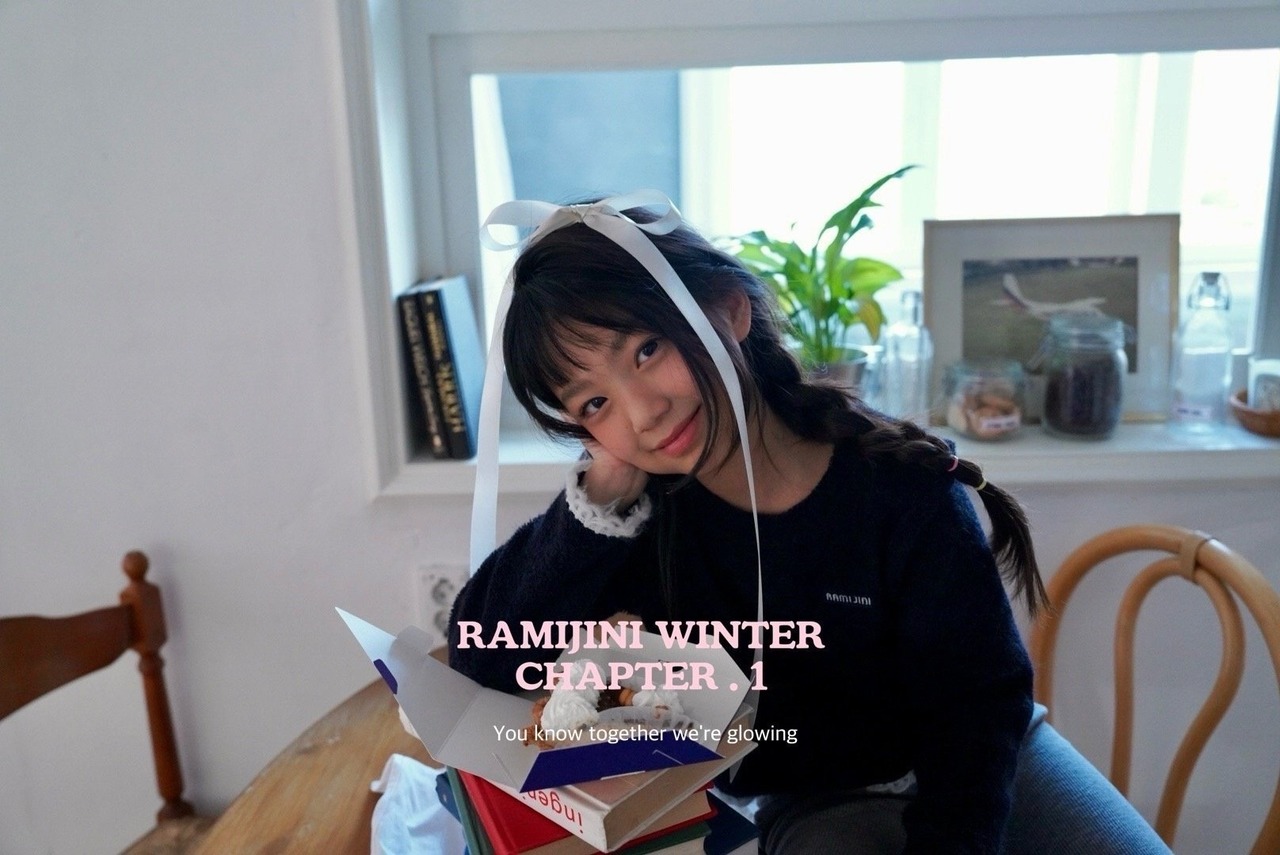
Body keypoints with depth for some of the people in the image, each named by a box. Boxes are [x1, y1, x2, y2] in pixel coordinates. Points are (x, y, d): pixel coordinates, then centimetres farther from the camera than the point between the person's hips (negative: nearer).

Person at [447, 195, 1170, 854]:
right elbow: (486, 657, -21)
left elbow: (979, 701, -15)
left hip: (950, 775, 1)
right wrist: (603, 493, -30)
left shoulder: (905, 491, -23)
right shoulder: (640, 510, -15)